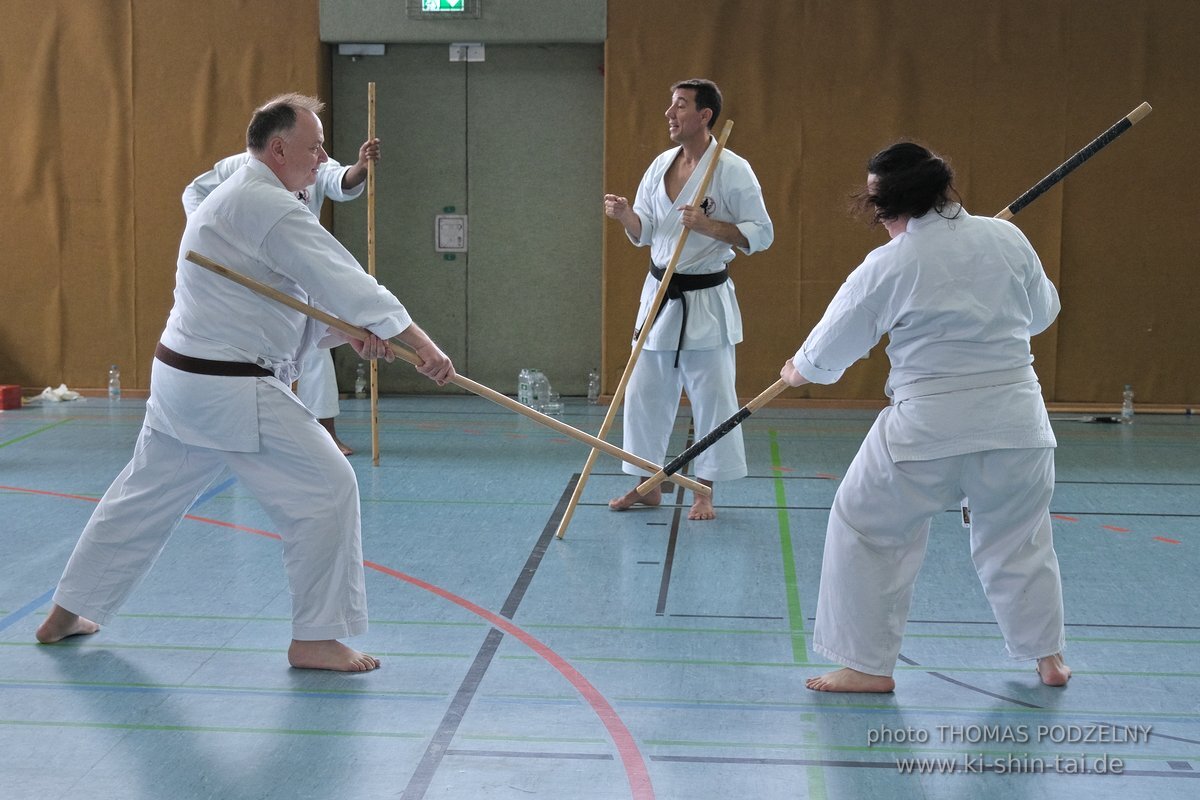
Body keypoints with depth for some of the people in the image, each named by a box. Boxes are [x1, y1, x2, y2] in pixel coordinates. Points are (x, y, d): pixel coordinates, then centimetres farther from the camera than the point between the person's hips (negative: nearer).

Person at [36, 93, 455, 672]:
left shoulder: (233, 199, 17)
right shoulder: (268, 207, -17)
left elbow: (298, 290, 16)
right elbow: (338, 277, -22)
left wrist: (345, 330, 0)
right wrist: (420, 342, -22)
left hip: (180, 380, 11)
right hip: (231, 391, -11)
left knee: (145, 496, 21)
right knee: (326, 488, -5)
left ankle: (67, 614, 33)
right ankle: (314, 638, 2)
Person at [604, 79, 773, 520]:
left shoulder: (732, 170, -11)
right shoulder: (661, 165, 7)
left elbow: (761, 234, -11)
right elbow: (644, 235, 12)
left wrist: (708, 225, -23)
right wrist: (626, 216, -10)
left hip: (706, 300, -6)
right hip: (660, 295, 6)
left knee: (712, 397, 0)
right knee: (645, 393, 9)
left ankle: (705, 491, 13)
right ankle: (647, 485, 22)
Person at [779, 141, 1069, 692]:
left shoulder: (887, 266, -10)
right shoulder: (1006, 238, 0)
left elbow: (830, 350, 2)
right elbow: (1042, 312, 16)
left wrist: (799, 371, 23)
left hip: (929, 429, -4)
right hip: (1017, 422, 4)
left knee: (869, 529, 13)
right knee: (1020, 540, 23)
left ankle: (868, 664, 16)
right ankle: (1049, 657, 33)